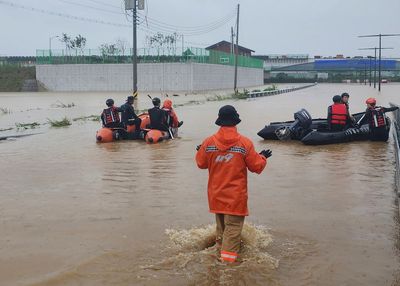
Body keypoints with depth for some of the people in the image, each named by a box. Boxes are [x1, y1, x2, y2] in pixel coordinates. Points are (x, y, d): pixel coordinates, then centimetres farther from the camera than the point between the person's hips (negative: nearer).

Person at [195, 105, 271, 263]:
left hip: (216, 195, 4)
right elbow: (256, 166, -4)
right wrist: (263, 157, 16)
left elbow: (201, 163, 7)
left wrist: (200, 151, 27)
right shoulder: (245, 143, -12)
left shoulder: (209, 142, -6)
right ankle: (228, 257, -8)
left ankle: (220, 249, 34)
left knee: (221, 224, 21)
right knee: (233, 226, -1)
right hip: (236, 196, -4)